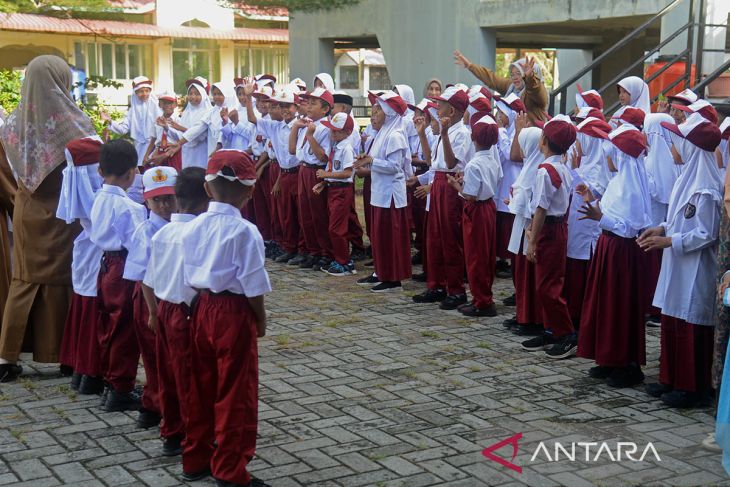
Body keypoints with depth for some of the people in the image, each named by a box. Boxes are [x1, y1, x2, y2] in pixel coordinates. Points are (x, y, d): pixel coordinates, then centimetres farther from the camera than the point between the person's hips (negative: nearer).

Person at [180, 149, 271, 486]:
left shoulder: (193, 227, 0)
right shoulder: (245, 231, -17)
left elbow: (190, 277, 7)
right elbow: (253, 286, -16)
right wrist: (261, 319, -1)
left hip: (202, 309, 6)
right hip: (234, 313, -6)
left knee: (201, 389, 18)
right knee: (235, 394, 5)